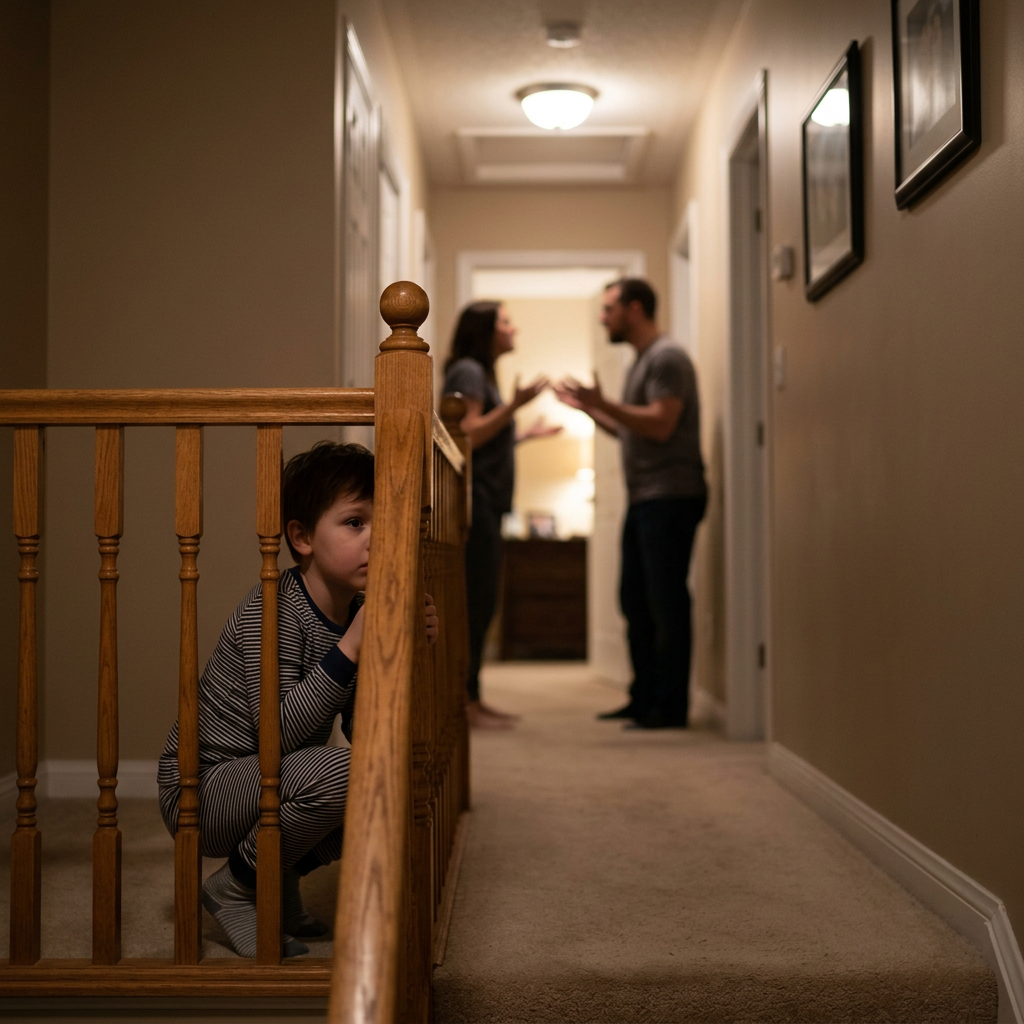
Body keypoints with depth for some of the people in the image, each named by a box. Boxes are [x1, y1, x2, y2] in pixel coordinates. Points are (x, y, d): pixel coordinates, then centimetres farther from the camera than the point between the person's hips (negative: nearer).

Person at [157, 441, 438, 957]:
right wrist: (352, 645, -34)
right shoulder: (273, 606, -21)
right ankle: (234, 886, -7)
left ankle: (280, 877, 14)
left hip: (266, 787, 8)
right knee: (332, 771, -32)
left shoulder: (358, 612, 1)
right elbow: (278, 731, -31)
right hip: (199, 788, -8)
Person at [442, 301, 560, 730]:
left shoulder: (481, 373, 24)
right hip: (473, 502, -10)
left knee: (480, 603, 10)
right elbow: (467, 435, -18)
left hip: (486, 505, 10)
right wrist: (514, 405, -21)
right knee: (475, 601, -10)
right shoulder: (467, 371, -6)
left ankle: (472, 699, 14)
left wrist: (526, 434, 24)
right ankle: (465, 701, -8)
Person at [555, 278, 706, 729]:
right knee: (636, 601, 13)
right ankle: (645, 698, 21)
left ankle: (670, 706, 0)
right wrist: (587, 407, 17)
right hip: (644, 500, 10)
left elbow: (660, 425, -20)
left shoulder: (667, 357, -9)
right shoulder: (641, 362, 21)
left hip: (669, 497, -10)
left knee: (666, 601, -6)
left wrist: (602, 403, -18)